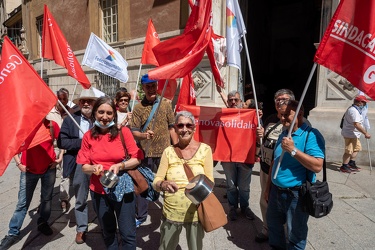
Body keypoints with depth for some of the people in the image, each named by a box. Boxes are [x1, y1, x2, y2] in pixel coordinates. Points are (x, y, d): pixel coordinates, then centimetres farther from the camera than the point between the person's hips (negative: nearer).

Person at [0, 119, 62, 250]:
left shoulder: (52, 125, -3)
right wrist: (18, 163, -2)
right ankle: (13, 233, 19)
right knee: (22, 202, 5)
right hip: (29, 170, -1)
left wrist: (60, 158, -1)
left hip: (49, 169, 1)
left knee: (46, 199, 14)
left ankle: (43, 223, 34)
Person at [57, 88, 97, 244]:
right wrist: (82, 142, -15)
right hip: (79, 164, 0)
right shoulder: (70, 120, 0)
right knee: (80, 199, 15)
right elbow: (61, 142, -7)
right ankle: (81, 229, 33)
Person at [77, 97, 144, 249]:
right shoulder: (88, 136, -4)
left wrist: (120, 166, -25)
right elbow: (84, 166, 0)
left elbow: (137, 159, -9)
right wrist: (94, 168, -21)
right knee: (107, 233, 22)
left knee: (128, 234, 6)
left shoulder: (123, 131, -10)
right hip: (98, 190, 3)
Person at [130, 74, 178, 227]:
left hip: (165, 152, 1)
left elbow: (171, 128, 5)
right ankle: (141, 216, 29)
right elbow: (133, 131, -3)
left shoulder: (165, 105, 3)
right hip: (146, 153, 0)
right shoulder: (138, 108, 0)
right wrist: (144, 135, -24)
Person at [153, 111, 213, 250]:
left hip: (195, 212, -1)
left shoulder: (205, 149, -6)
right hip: (171, 213, 1)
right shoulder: (168, 151, -1)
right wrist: (163, 184, -26)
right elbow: (156, 181, -4)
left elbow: (210, 181, -4)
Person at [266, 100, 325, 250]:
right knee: (273, 226, 23)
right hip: (276, 191, 7)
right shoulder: (283, 135, 8)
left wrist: (293, 150, -29)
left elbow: (317, 166, -25)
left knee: (295, 234, 11)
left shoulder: (311, 135, -15)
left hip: (297, 195, -7)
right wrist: (268, 187, 16)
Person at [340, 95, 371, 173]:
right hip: (350, 134, -11)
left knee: (357, 148, 22)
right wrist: (365, 133, -29)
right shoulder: (354, 111, -21)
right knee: (349, 151, -6)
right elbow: (356, 124, -31)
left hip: (354, 134, 11)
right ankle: (344, 166, 3)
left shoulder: (353, 109, 13)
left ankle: (352, 163, 30)